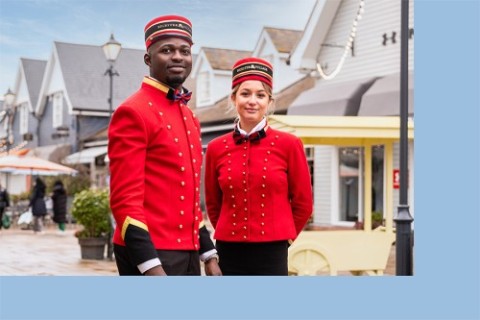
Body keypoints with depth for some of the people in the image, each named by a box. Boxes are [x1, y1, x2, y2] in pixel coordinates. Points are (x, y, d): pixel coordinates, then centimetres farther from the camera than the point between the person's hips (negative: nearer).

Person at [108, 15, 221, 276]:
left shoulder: (189, 117, 15)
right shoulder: (133, 113, -11)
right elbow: (125, 199, -18)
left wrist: (209, 255, 18)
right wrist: (151, 266, -24)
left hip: (187, 254, 9)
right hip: (150, 255, -8)